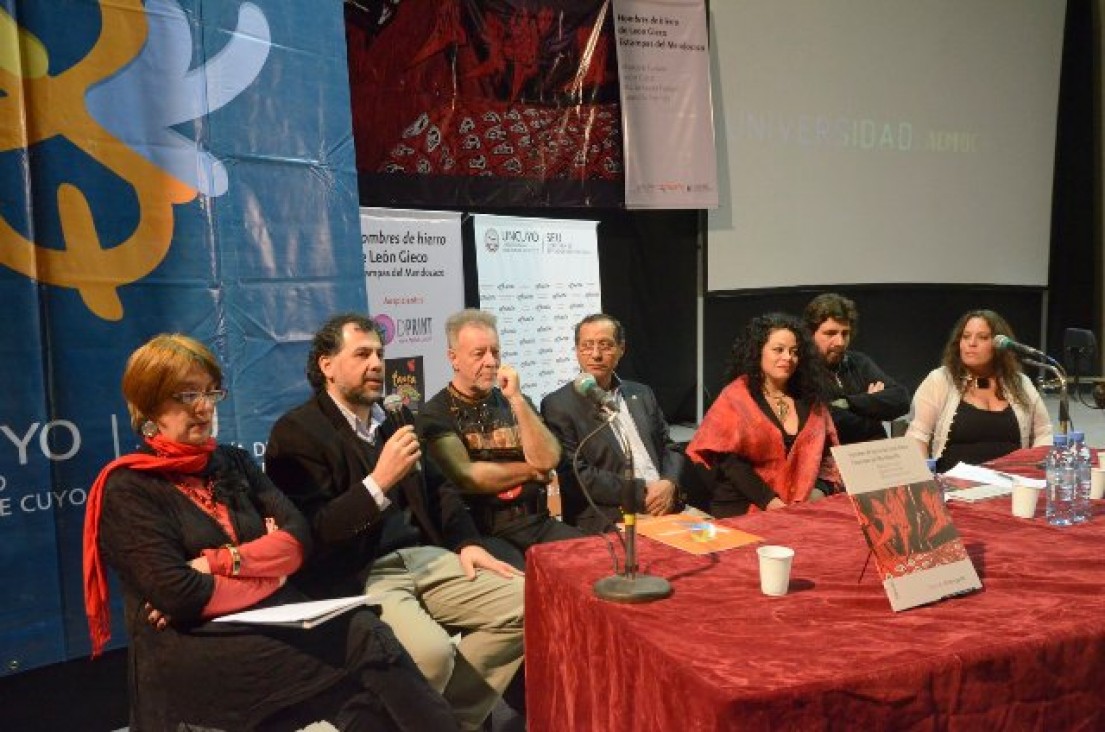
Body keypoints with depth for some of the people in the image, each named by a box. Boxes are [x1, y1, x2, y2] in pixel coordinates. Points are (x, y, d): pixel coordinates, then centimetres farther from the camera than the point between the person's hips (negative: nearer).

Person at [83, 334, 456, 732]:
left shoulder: (233, 462, 15)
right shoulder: (127, 489, -4)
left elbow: (298, 539, 3)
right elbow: (178, 595, -15)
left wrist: (221, 562, -10)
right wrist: (266, 574, -4)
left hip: (271, 622, 5)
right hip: (190, 649, -5)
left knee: (360, 626, -27)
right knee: (364, 641, -25)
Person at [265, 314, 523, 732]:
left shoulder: (395, 417, 16)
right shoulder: (297, 431, -6)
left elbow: (435, 489, 22)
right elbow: (310, 533, -14)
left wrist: (467, 543, 5)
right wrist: (380, 481, -23)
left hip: (420, 557, 7)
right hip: (353, 576, -7)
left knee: (525, 604, -8)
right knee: (431, 650, -32)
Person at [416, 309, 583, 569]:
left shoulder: (515, 402, 14)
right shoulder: (436, 413, -1)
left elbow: (547, 461, 0)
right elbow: (465, 477, -14)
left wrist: (517, 399, -8)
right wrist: (531, 471, -2)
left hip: (536, 521, 5)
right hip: (479, 531, -5)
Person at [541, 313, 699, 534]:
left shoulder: (642, 394, 18)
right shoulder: (558, 405, 0)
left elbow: (670, 448, 18)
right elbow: (575, 474, -8)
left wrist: (669, 485, -4)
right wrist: (641, 492, -13)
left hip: (665, 506, 5)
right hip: (609, 521, -5)